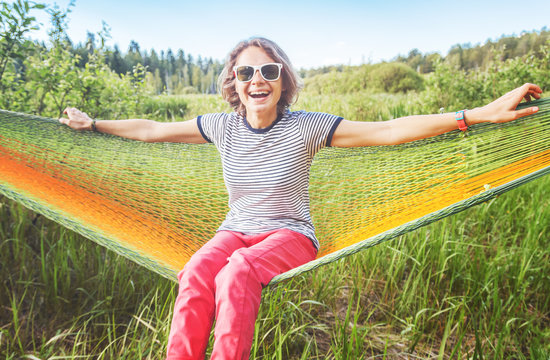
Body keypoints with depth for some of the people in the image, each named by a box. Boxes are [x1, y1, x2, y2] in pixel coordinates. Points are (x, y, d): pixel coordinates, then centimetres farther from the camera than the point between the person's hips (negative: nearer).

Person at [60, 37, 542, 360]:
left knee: (237, 273, -34)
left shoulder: (306, 127, -9)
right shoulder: (222, 127, 0)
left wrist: (484, 113, -21)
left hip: (290, 235, -2)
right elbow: (150, 130, 12)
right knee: (196, 274, -29)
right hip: (236, 231, 3)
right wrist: (93, 123, 19)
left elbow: (389, 131, -16)